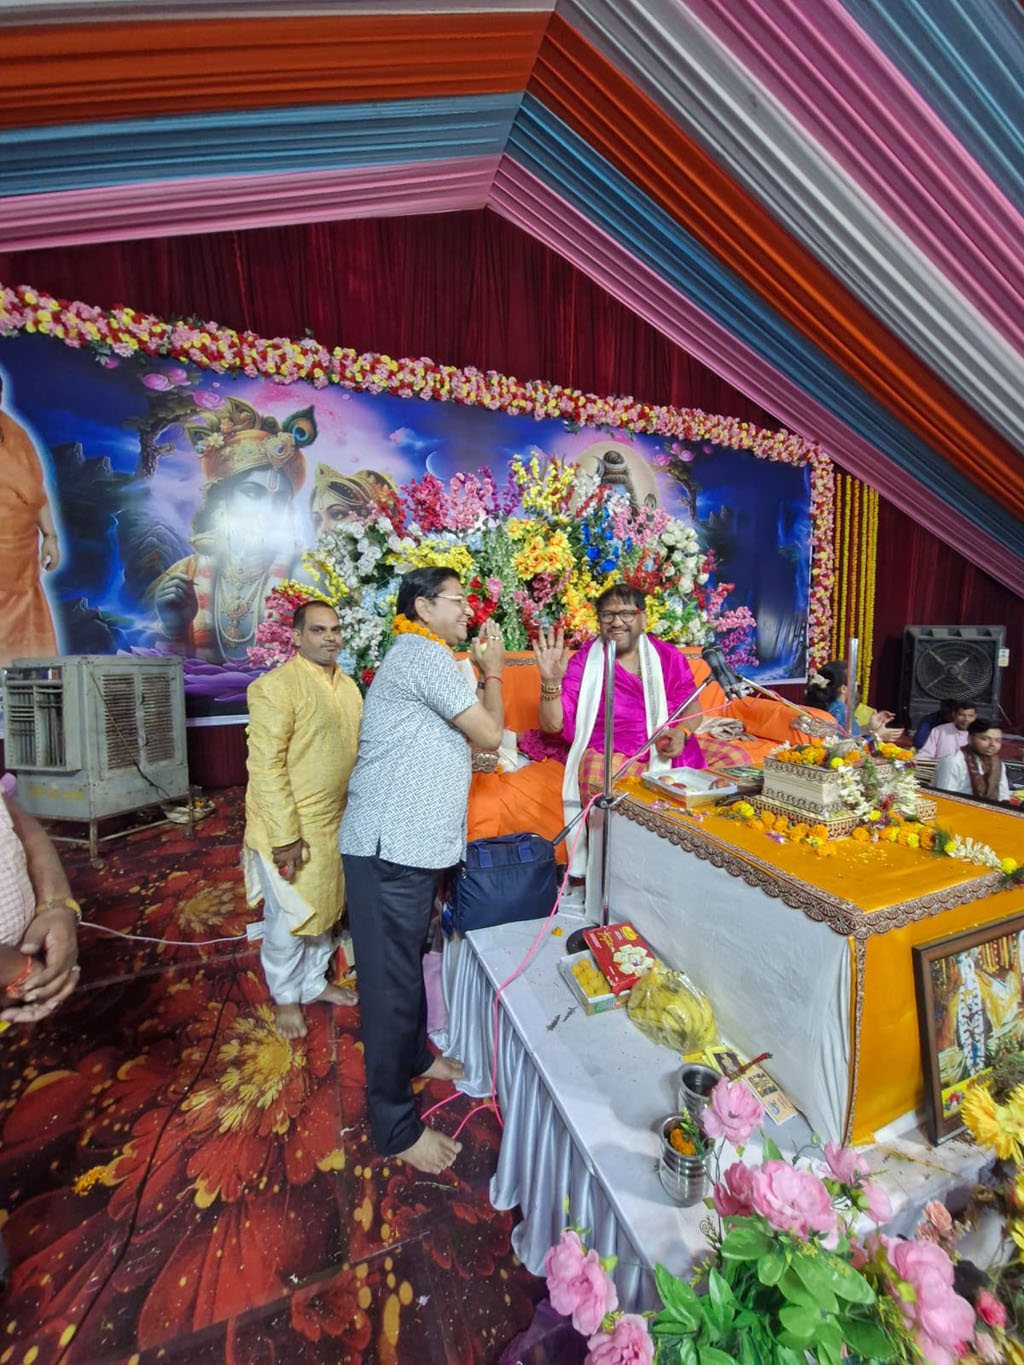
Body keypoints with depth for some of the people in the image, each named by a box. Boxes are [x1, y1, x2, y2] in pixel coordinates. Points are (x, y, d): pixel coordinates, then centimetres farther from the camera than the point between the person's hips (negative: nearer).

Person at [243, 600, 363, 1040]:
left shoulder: (347, 685, 6)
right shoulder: (276, 686, -18)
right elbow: (266, 766, -20)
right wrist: (285, 836, -21)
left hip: (337, 823, 7)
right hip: (293, 828, -7)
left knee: (325, 908, 22)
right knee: (290, 917, 11)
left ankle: (315, 982, 45)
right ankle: (285, 996, 37)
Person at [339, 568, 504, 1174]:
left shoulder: (423, 658, 19)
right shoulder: (425, 655, -16)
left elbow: (465, 737, 18)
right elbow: (489, 733, -13)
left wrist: (485, 673, 12)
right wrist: (492, 670, 0)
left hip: (412, 843, 11)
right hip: (392, 847, -11)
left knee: (408, 962, 26)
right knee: (393, 980, 4)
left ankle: (414, 1055, 47)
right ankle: (396, 1126, 22)